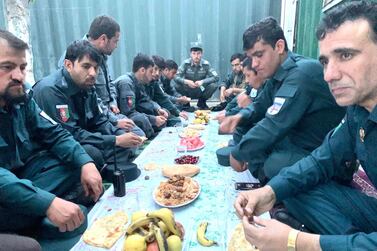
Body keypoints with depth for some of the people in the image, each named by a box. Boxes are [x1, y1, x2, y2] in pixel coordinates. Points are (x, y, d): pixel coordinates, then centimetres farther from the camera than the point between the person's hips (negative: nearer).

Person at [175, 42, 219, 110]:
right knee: (177, 86, -29)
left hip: (201, 92, 1)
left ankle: (201, 103, 4)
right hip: (188, 92, -1)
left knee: (214, 85, -24)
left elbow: (216, 77, -18)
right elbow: (176, 77, -18)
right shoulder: (186, 63, -13)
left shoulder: (206, 64, -11)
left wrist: (202, 81, -31)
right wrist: (186, 81, -37)